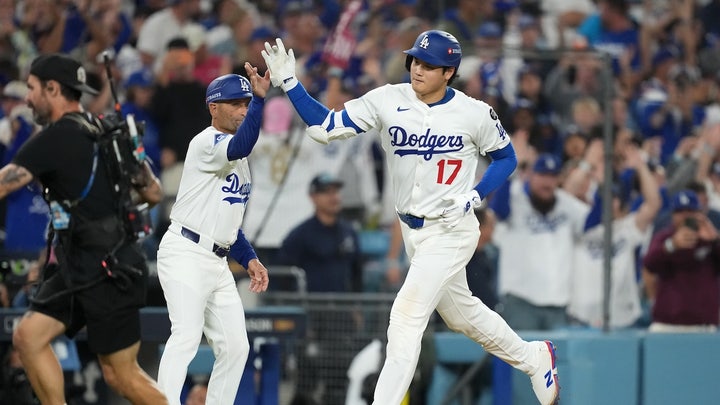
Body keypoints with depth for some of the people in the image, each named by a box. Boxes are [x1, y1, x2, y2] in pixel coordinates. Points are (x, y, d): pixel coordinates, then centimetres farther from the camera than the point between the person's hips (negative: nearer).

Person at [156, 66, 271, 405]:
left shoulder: (237, 161, 19)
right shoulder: (206, 142, -9)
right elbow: (238, 147, -33)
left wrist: (249, 259, 14)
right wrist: (259, 99, -41)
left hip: (217, 261, 9)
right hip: (185, 253, -9)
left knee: (235, 346, 7)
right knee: (187, 334, -23)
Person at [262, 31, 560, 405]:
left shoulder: (475, 114, -14)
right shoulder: (387, 101, -8)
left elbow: (505, 158, 1)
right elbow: (324, 127, -11)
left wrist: (473, 197, -14)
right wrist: (288, 83, -22)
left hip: (451, 230, -6)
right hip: (412, 231, 6)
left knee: (407, 313, -17)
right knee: (460, 312, 21)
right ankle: (533, 358, 44)